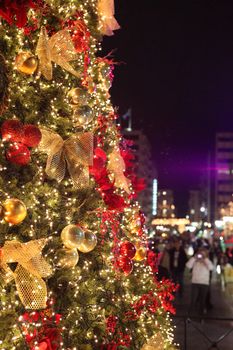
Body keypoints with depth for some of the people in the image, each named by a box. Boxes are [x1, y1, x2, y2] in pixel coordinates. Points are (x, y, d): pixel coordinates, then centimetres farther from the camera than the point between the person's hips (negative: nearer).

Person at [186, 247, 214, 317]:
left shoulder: (207, 262, 5)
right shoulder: (195, 261, 4)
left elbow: (211, 267, -14)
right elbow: (188, 265, -11)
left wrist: (205, 259, -16)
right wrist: (194, 258, -13)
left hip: (205, 283, 1)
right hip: (195, 282, -1)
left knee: (202, 299, 8)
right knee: (193, 299, -6)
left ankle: (201, 313, 19)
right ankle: (190, 313, -1)